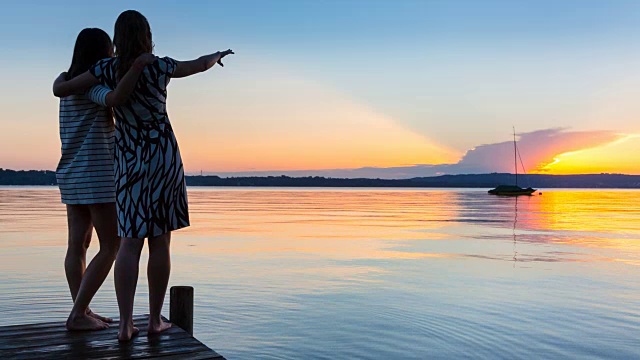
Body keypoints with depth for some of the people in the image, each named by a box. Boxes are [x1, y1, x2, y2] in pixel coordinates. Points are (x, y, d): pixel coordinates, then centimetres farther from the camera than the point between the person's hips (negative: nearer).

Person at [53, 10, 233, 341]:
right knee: (160, 241, 3)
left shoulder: (106, 69, -3)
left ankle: (125, 323, -4)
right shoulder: (159, 67, -4)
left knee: (130, 242, 1)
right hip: (164, 158, -1)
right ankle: (155, 319, 10)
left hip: (129, 162, 1)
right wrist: (218, 55, 32)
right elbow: (201, 64, 10)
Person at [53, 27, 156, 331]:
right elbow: (116, 98, -34)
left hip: (73, 176, 9)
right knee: (111, 246, -3)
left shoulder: (69, 84, 14)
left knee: (78, 245, 7)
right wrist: (138, 64, -29)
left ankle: (81, 311, 12)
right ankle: (77, 314, -4)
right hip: (96, 175, -9)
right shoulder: (91, 86, -14)